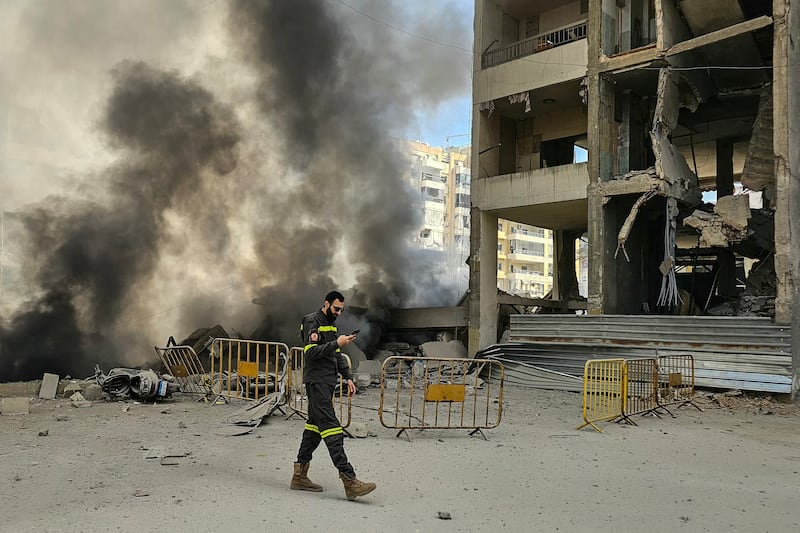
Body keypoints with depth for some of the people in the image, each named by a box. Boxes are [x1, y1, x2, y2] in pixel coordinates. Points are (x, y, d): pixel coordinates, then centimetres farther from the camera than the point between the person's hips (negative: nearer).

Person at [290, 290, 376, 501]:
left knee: (314, 427, 11)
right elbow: (311, 351, -19)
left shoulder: (332, 324, 20)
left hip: (328, 382, 10)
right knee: (331, 428, -15)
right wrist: (337, 343, -24)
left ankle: (299, 476, 17)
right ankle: (349, 480, -21)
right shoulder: (312, 321, -8)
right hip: (316, 382, -10)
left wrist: (348, 377, 16)